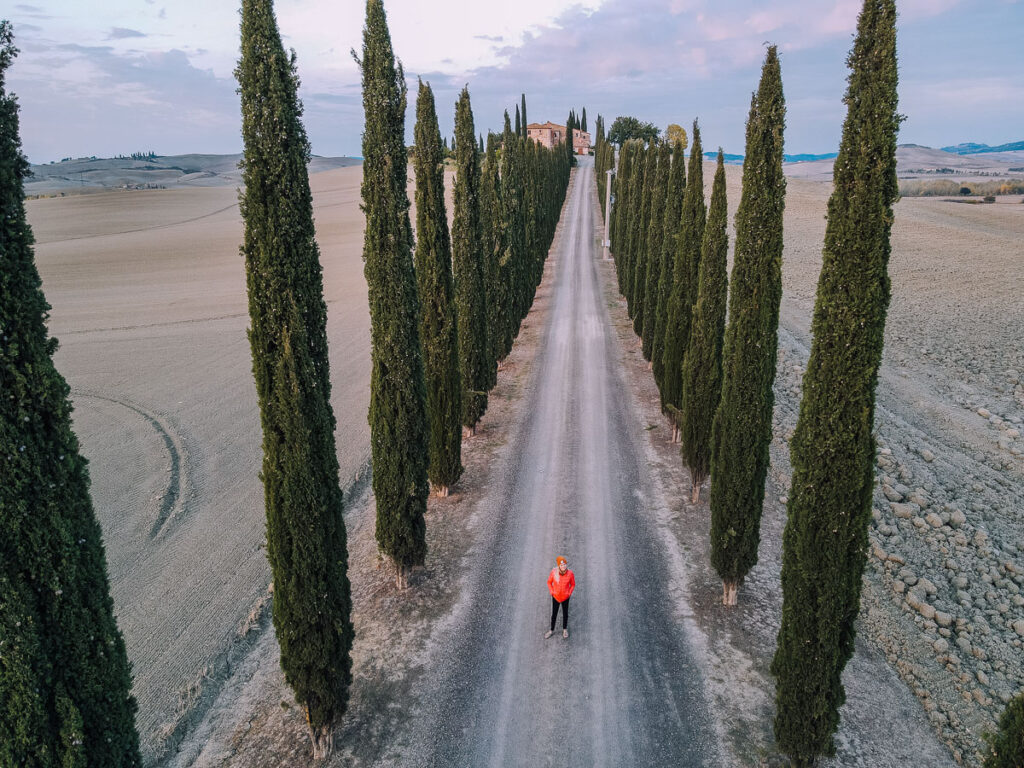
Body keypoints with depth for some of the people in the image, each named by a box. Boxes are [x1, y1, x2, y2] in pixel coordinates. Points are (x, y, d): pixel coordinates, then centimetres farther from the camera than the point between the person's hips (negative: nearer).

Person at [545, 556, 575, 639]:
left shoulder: (570, 573, -24)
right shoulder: (553, 572, -25)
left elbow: (573, 584, -4)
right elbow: (549, 582, -5)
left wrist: (569, 593, -9)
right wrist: (552, 592, -9)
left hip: (565, 597, 0)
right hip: (555, 597, 0)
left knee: (565, 613, 20)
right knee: (554, 614, 16)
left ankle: (565, 629, 46)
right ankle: (551, 630, 39)